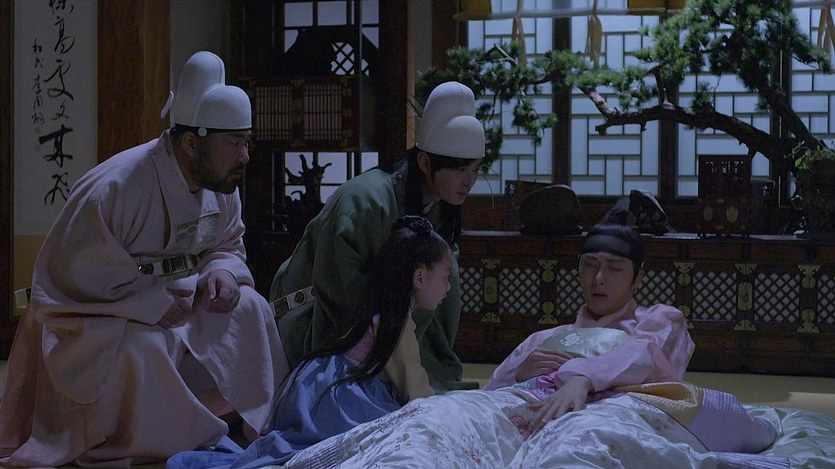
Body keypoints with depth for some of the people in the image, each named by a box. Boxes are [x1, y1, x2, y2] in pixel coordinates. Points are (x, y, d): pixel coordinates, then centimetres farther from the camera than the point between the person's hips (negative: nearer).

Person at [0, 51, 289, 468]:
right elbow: (72, 277, -29)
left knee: (249, 309, -10)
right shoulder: (112, 190, -31)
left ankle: (257, 425, 3)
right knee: (140, 350, -37)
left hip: (169, 302, 8)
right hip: (89, 319, -7)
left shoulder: (221, 188, -5)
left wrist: (223, 272, -16)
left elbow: (227, 246, 10)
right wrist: (156, 305, -29)